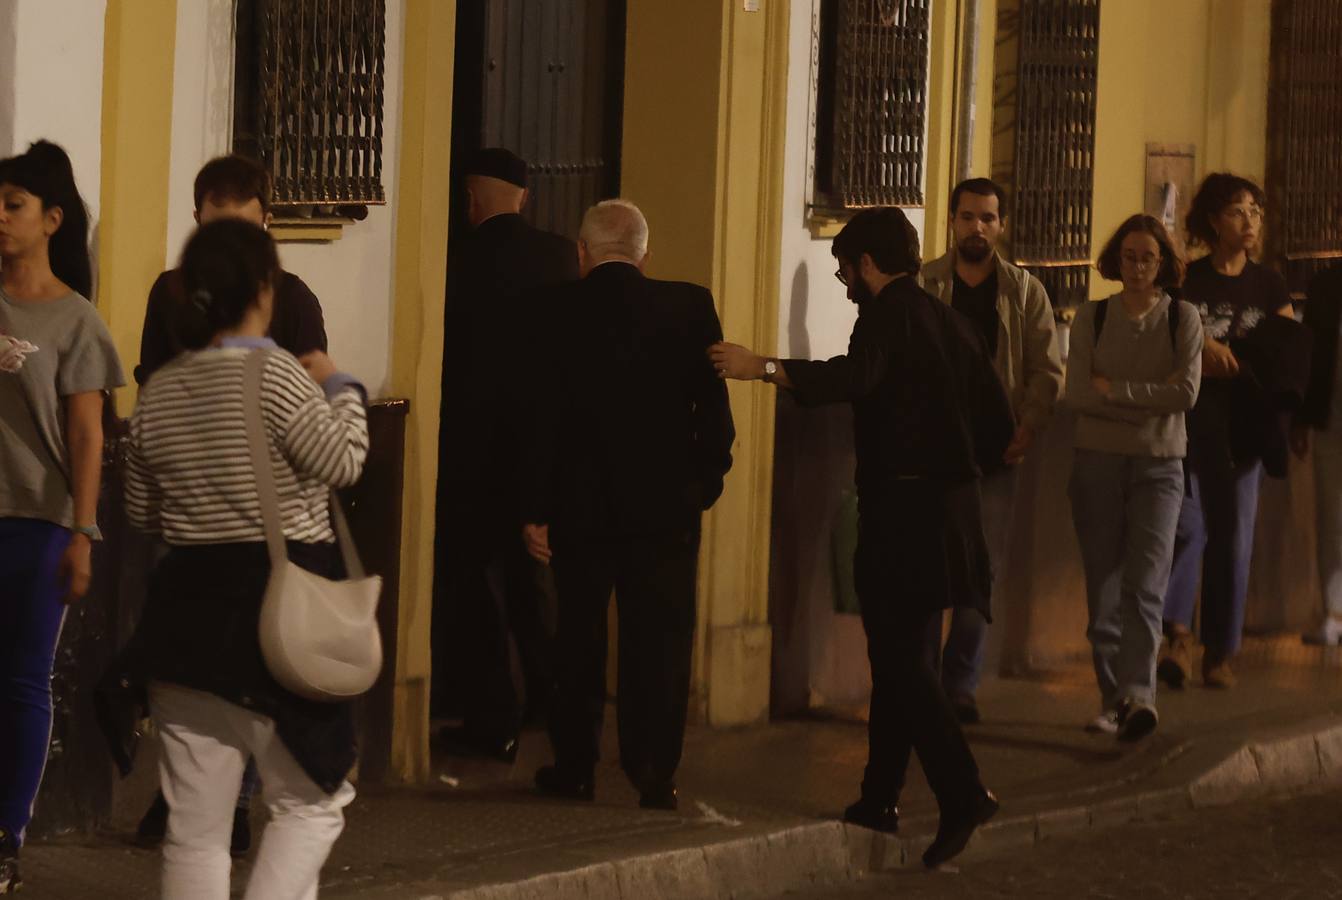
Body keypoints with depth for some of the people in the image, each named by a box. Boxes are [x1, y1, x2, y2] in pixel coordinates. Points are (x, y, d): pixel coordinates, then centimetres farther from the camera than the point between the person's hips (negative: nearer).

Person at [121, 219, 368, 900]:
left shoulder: (158, 391, 8)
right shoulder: (275, 374, -12)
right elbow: (343, 462, -10)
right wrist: (340, 388, 6)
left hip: (185, 605, 6)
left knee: (195, 826, 6)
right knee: (311, 801, 6)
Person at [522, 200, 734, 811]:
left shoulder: (556, 314, -5)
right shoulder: (691, 307, -4)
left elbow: (540, 417, -5)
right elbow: (713, 407, -3)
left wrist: (535, 510, 0)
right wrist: (705, 484, 8)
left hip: (580, 507, 0)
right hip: (665, 507, 0)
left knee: (579, 640, 13)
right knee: (659, 640, 5)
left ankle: (574, 766, 18)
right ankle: (654, 772, 3)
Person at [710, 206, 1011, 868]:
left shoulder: (888, 312, -9)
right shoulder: (952, 323, 16)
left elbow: (855, 376, -30)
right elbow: (998, 426, 16)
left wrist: (763, 368, -32)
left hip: (900, 508, -8)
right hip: (951, 508, 8)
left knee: (899, 657, -8)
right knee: (896, 652, 15)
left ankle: (962, 794, -18)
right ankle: (880, 797, 19)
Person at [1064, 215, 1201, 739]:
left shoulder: (1183, 319, 3)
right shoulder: (1092, 318, 5)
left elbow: (1185, 393, -10)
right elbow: (1077, 393, -6)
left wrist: (1114, 390, -10)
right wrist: (1147, 404, -11)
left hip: (1158, 465, -2)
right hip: (1097, 460, 2)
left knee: (1145, 585, -15)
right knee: (1103, 590, 3)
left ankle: (1138, 695, -26)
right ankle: (1112, 700, 9)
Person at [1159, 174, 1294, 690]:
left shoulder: (1268, 286, 10)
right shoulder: (1186, 280, 3)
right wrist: (1199, 345, -18)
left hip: (1243, 423, 3)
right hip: (1189, 419, -3)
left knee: (1233, 536, 3)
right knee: (1186, 522, -17)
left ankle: (1220, 653, 10)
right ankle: (1177, 636, -12)